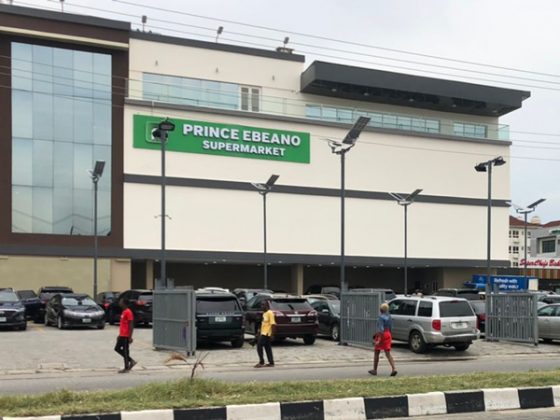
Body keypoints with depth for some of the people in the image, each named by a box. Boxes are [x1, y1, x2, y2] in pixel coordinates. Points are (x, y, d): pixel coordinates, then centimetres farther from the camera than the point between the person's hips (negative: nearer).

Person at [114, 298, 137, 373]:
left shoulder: (128, 312, -16)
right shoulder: (124, 312, 14)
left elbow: (131, 325, -19)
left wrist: (130, 337, -21)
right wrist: (119, 335, 23)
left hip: (126, 336, -10)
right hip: (122, 335, 10)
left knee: (125, 351, -3)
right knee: (117, 348, 12)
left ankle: (126, 368, 6)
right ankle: (131, 361, 17)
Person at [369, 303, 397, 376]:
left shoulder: (381, 317, -16)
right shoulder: (389, 317, 5)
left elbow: (381, 329, -22)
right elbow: (390, 327, 13)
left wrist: (378, 339, -23)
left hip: (381, 335, -6)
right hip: (388, 335, 6)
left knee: (376, 353, 9)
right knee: (388, 353, 4)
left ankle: (374, 370, 18)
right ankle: (393, 369, -11)